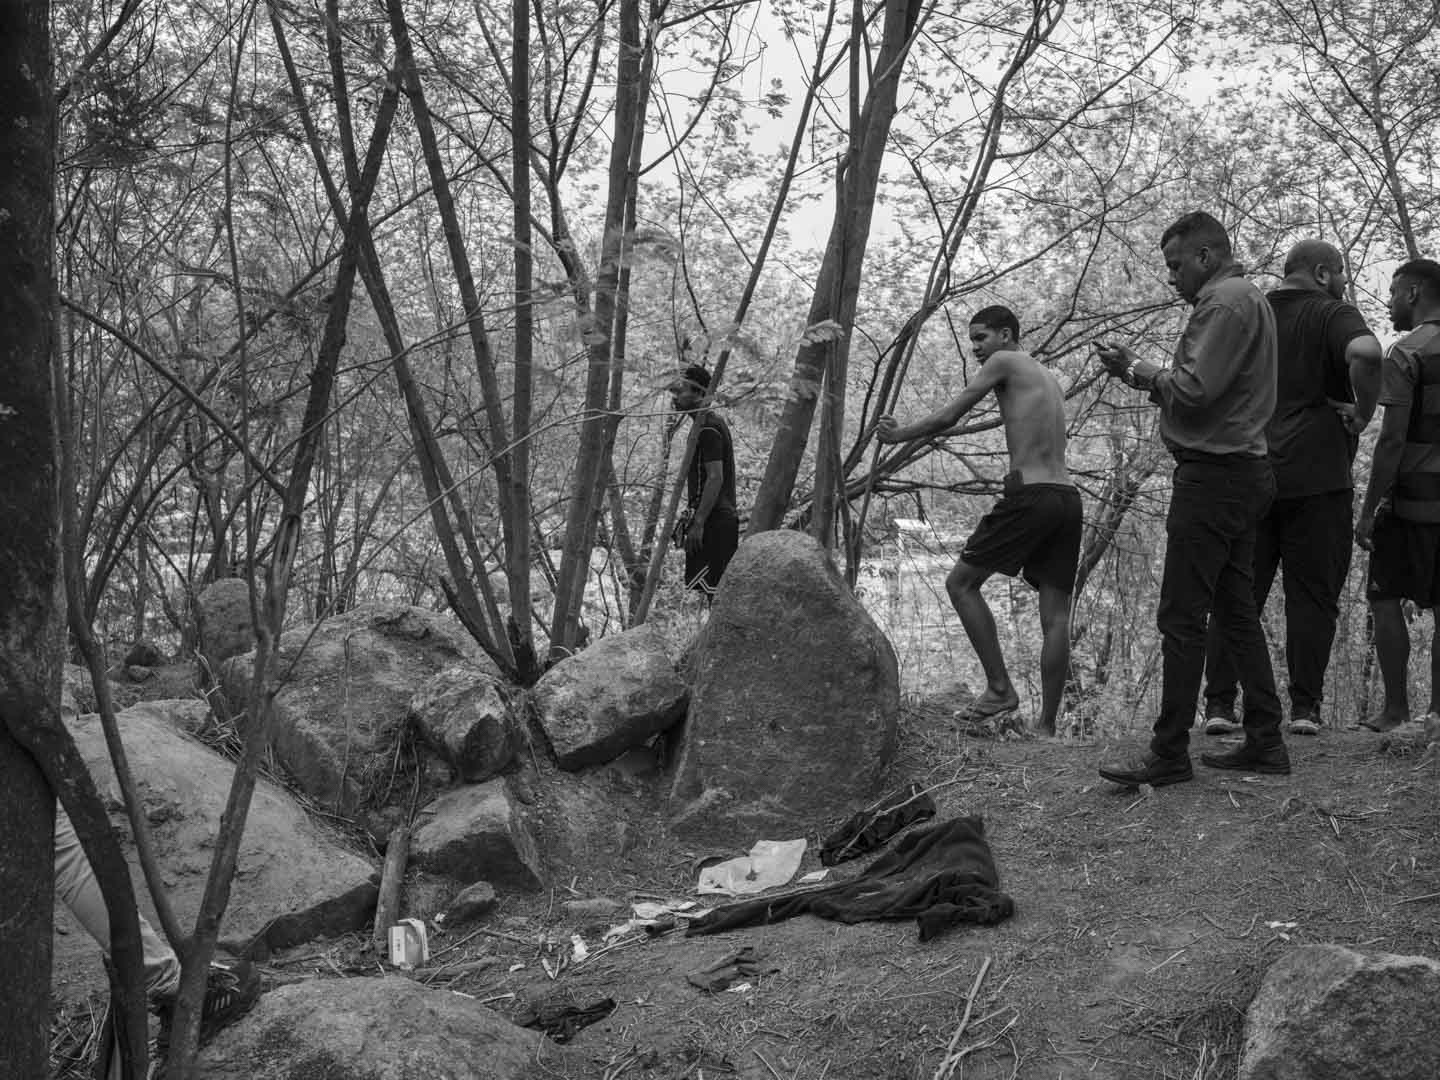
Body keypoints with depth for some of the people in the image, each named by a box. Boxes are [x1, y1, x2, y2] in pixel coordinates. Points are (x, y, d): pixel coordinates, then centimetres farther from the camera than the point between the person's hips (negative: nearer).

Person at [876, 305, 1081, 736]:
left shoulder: (1004, 363, 3)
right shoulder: (1050, 380, 26)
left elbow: (947, 418, 3)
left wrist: (898, 435, 16)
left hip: (1030, 495, -8)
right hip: (1068, 496, 8)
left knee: (961, 583, 3)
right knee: (1055, 617, 2)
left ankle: (1000, 688, -2)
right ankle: (1047, 724, 2)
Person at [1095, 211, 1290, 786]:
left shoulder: (1226, 301, -11)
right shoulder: (1248, 299, 22)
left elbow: (1195, 390, -20)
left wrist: (1139, 370, -5)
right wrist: (1143, 373, 8)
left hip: (1213, 474, -11)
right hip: (1243, 473, 11)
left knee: (1181, 618, -7)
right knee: (1237, 611, 13)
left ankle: (1168, 753, -4)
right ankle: (1265, 743, 16)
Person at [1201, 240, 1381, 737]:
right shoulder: (1331, 314, -2)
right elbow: (1365, 353, -24)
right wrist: (1364, 411, -11)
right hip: (1316, 477, -4)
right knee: (1312, 597, 2)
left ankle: (1219, 705, 1)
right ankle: (1304, 708, 1)